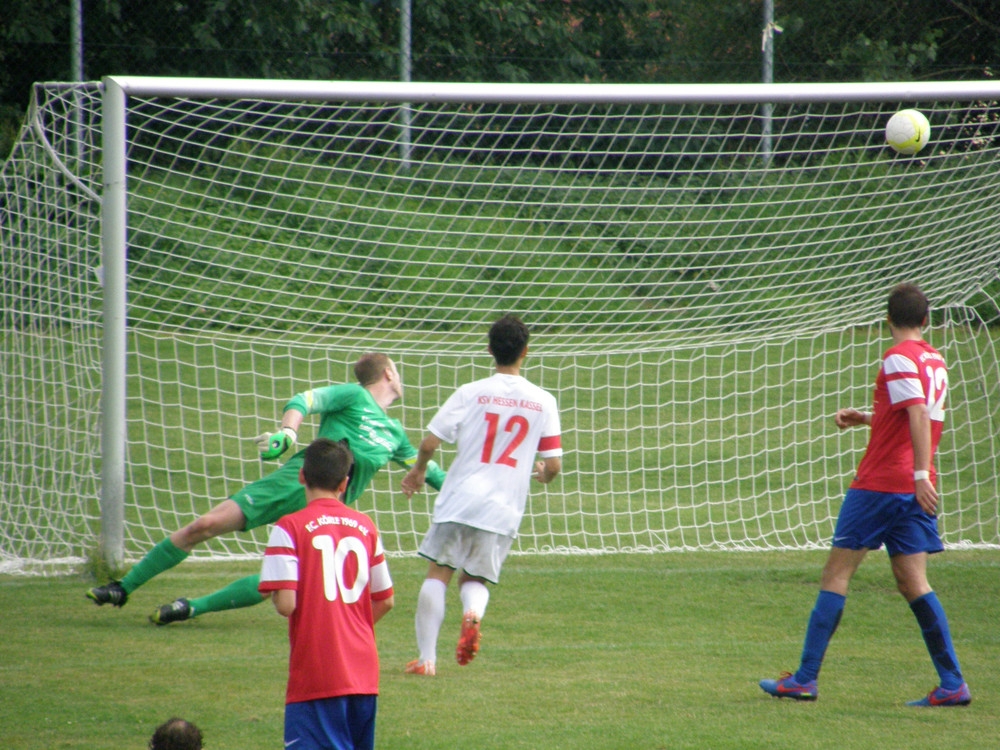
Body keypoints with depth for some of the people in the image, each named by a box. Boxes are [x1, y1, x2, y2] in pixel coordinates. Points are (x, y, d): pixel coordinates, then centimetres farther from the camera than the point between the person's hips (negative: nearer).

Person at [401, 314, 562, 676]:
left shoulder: (470, 393, -2)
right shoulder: (543, 402, 3)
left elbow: (429, 443, -3)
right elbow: (554, 465, 3)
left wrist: (418, 470, 18)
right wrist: (543, 473, 28)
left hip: (460, 500, -2)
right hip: (504, 509, 2)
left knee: (438, 574, 9)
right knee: (475, 578, 16)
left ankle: (427, 657, 0)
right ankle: (473, 613, -18)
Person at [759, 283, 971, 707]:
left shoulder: (898, 358, -11)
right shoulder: (934, 360, 15)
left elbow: (919, 414, -23)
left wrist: (920, 474, -30)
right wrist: (866, 418, 25)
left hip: (880, 483, -8)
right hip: (915, 489, 8)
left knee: (837, 573, -1)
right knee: (912, 582, 6)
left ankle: (805, 678, 0)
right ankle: (952, 685, -2)